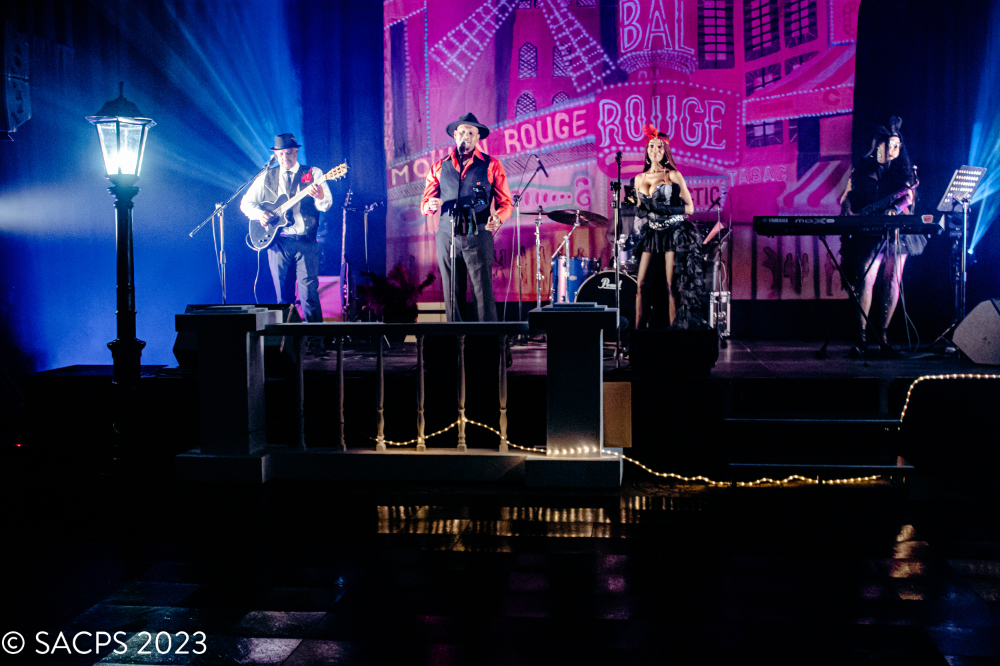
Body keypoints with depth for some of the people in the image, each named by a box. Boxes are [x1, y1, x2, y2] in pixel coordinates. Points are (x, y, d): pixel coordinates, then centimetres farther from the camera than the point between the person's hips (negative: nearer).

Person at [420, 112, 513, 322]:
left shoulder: (491, 165, 6)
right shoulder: (439, 167, 13)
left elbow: (506, 202, 6)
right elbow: (424, 204, 15)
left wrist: (497, 218, -16)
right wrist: (431, 205, -10)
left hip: (478, 237, -2)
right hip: (447, 237, 3)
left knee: (483, 294, -7)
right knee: (452, 295, 3)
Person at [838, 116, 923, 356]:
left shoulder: (904, 171, 13)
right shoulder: (862, 169, 9)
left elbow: (908, 199, 7)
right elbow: (846, 197, 8)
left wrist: (898, 209, -15)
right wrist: (849, 214, -12)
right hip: (869, 235, -3)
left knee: (892, 283, 0)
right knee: (866, 280, -15)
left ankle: (883, 334, 9)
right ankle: (861, 337, -16)